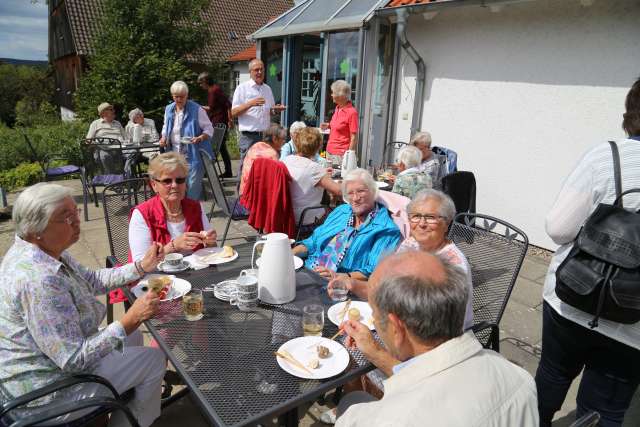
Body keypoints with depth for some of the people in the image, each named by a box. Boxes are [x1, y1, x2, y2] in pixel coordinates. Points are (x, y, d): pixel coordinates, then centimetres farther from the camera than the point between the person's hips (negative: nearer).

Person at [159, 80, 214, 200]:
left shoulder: (196, 110, -8)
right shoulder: (168, 109, 9)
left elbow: (209, 129, -5)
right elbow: (165, 127, 25)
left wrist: (200, 138, -24)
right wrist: (164, 137, 5)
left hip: (193, 155, -5)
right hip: (175, 155, 5)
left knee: (192, 186, -5)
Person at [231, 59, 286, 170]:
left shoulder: (267, 89, 17)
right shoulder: (242, 88, 0)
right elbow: (233, 112, -6)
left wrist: (276, 110, 0)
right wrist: (250, 104, -20)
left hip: (266, 135, 5)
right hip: (249, 136, -5)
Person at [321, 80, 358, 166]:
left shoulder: (351, 112, -16)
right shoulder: (337, 108, 8)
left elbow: (354, 138, -14)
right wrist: (328, 126, 6)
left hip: (340, 155, -8)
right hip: (329, 151, 8)